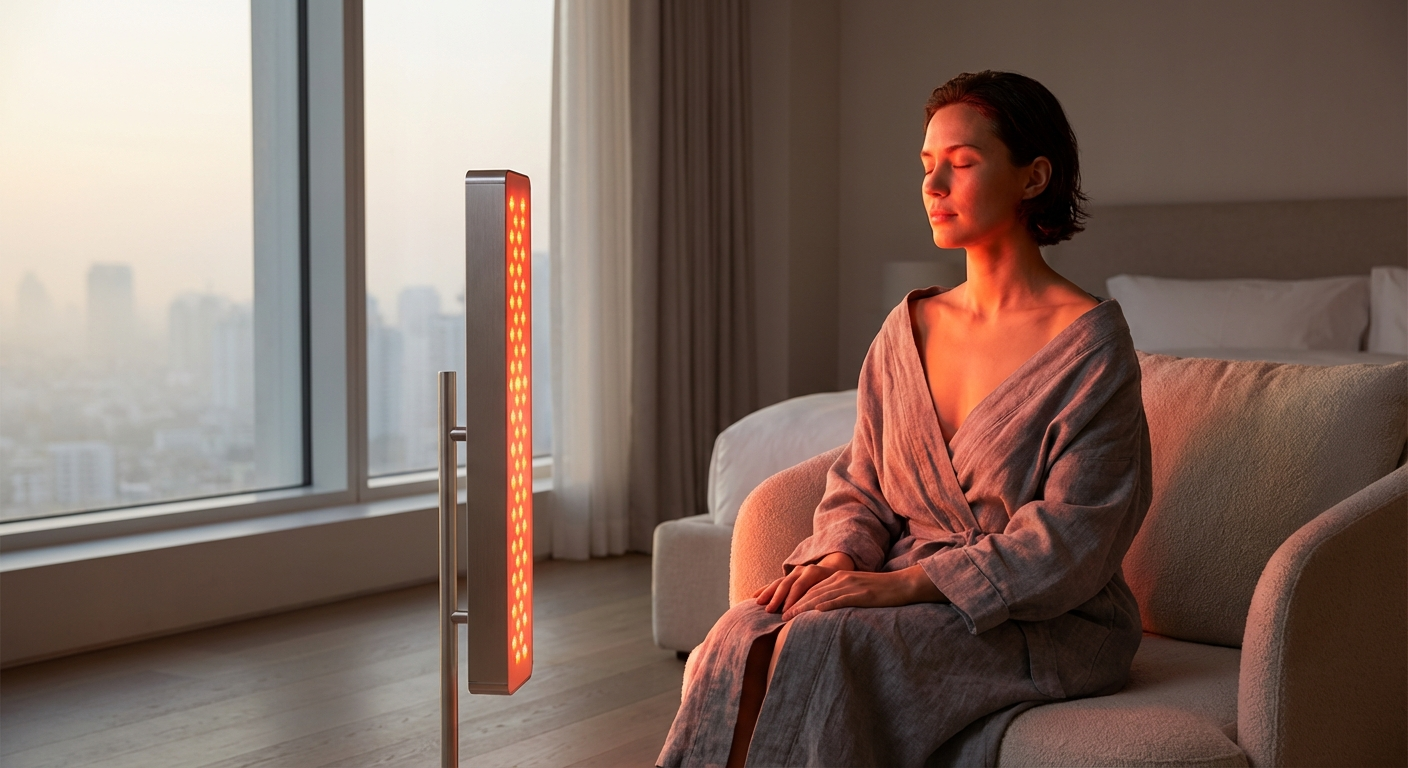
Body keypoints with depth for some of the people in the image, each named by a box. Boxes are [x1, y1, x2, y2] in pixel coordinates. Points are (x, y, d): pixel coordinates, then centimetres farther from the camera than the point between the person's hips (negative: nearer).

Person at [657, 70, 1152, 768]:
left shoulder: (1091, 341, -8)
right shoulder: (909, 326, 11)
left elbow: (1071, 535, -14)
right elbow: (859, 485, 14)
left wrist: (904, 582, -22)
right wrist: (837, 557, -10)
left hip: (1046, 623, -5)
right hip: (907, 597, 5)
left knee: (822, 644, -31)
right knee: (742, 637, -25)